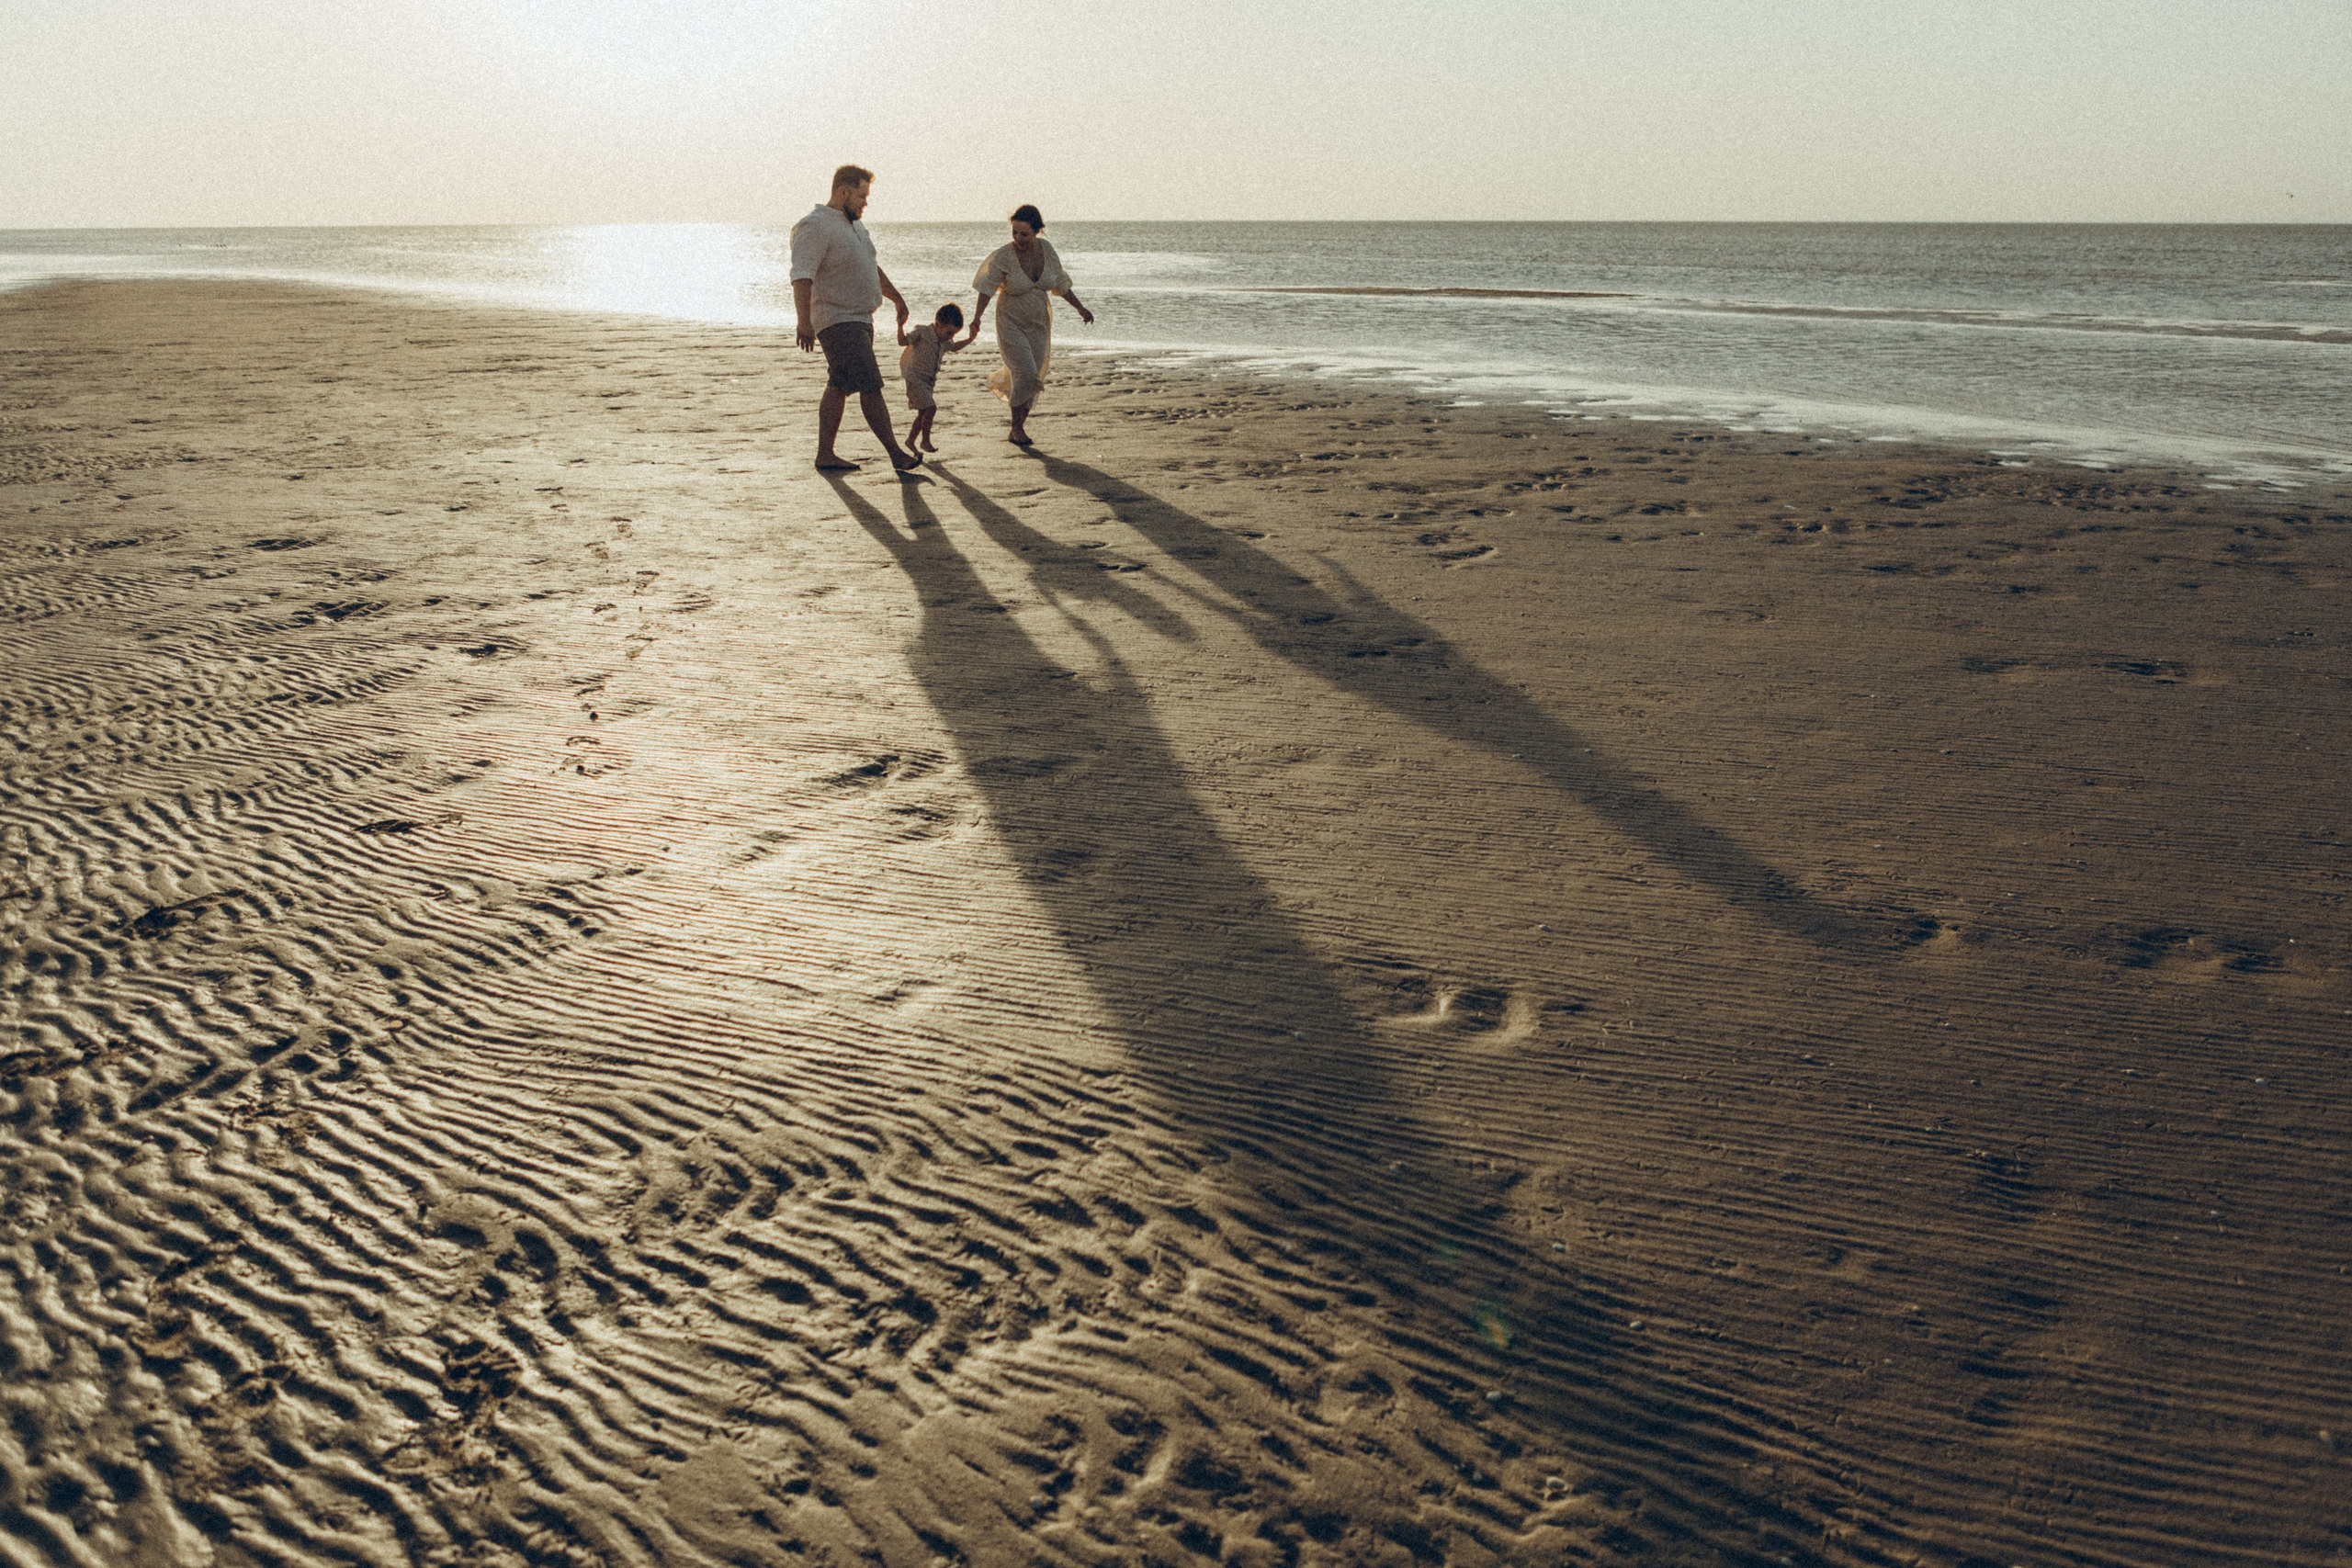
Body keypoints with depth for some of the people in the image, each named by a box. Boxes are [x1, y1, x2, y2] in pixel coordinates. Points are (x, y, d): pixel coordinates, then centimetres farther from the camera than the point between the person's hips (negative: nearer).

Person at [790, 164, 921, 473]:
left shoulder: (854, 226, 17)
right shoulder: (815, 227, -14)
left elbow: (873, 269, 30)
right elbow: (802, 276, -25)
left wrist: (897, 298, 31)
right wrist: (803, 321, -34)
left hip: (859, 320, 10)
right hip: (838, 321, -10)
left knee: (839, 387, 11)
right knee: (870, 387, -11)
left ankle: (825, 454, 15)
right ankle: (897, 455, -9)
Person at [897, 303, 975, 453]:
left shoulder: (946, 341, 10)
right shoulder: (922, 333, -12)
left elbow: (954, 347, 31)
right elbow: (903, 341, -15)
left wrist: (970, 339, 23)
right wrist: (901, 326, -28)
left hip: (928, 381, 8)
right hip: (915, 378, -8)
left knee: (923, 413, 12)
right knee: (930, 408, -17)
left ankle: (911, 441, 27)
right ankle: (925, 441, -5)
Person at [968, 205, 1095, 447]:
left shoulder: (1045, 249, -5)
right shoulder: (1004, 256, -17)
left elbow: (1059, 282, 8)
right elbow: (987, 288, -20)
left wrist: (1080, 308, 11)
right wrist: (976, 318, -34)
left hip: (1039, 324, 4)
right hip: (1012, 323, -4)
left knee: (1033, 378, 4)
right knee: (1026, 374, -16)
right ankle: (1017, 429, 0)